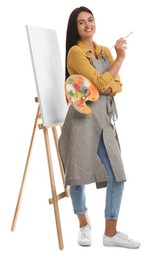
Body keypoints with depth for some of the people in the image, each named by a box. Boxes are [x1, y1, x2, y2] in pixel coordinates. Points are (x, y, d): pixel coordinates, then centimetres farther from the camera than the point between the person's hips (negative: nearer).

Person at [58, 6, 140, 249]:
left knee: (117, 176, 1)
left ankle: (111, 233, 15)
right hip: (83, 117, -5)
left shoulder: (105, 51, 15)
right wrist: (121, 57, -4)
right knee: (78, 174, 2)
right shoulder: (75, 52, -5)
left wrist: (96, 89, -13)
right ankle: (84, 223, 28)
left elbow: (116, 85, 6)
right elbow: (102, 83, -12)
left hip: (105, 117, 6)